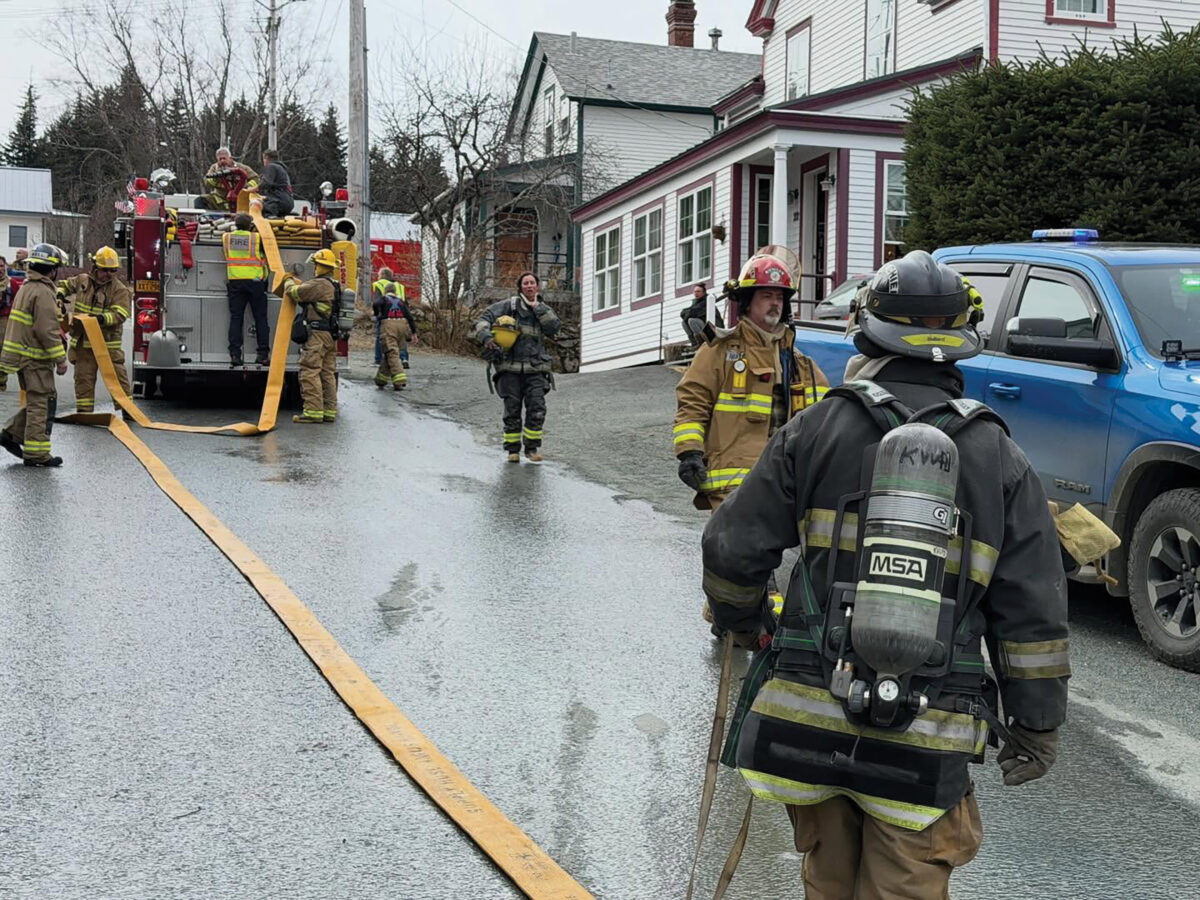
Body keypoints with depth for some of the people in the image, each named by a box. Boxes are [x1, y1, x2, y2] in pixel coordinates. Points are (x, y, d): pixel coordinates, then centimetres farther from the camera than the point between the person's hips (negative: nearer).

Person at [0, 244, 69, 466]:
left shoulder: (26, 287, 15)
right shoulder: (43, 292, -17)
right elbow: (47, 330, -22)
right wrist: (60, 359, -18)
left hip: (22, 355, 10)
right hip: (35, 358, -10)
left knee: (37, 402, 19)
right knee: (42, 403, -4)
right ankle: (36, 453, -2)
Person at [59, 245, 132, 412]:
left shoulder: (119, 289, -6)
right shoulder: (82, 280, 7)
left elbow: (120, 314, -17)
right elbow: (66, 285, 28)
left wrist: (103, 318, -34)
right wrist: (59, 294, 6)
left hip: (107, 343, -3)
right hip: (83, 342, 4)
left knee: (117, 376, -1)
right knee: (84, 377, 6)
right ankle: (84, 411, 12)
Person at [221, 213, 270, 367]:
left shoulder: (226, 237, 7)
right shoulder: (257, 238, -3)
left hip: (234, 282, 3)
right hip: (255, 281, -2)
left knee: (235, 318, 3)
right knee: (260, 318, 3)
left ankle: (234, 354, -4)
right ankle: (263, 353, 0)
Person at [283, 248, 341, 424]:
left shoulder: (319, 284, -13)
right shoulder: (335, 286, 18)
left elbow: (294, 292, -10)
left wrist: (289, 282, 11)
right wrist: (296, 283, 27)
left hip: (318, 334, -10)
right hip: (332, 336, 10)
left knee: (310, 372, -9)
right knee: (328, 374, 11)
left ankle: (313, 412, -14)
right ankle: (329, 411, 13)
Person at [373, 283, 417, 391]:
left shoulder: (383, 299, 17)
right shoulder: (401, 301, 26)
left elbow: (376, 305, -7)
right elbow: (409, 316, 14)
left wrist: (377, 315, 12)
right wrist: (414, 332, 10)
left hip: (389, 324, -4)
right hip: (402, 325, 4)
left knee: (391, 353, -9)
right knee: (391, 353, 16)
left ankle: (399, 380, -25)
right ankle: (381, 379, 23)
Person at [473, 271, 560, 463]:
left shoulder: (544, 309, 12)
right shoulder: (509, 305, 3)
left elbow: (554, 328, -6)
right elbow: (484, 319, -4)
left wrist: (538, 307, -8)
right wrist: (486, 336, -23)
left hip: (535, 368, 2)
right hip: (510, 367, -2)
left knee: (537, 409, -8)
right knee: (512, 409, 1)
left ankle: (532, 448, 4)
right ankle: (512, 449, 11)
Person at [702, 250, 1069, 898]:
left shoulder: (818, 428, -2)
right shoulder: (999, 457, 2)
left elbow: (732, 549, 1)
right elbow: (1032, 612, 3)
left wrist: (740, 619, 22)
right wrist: (1038, 725, 13)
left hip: (807, 717, 0)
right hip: (927, 745, 0)